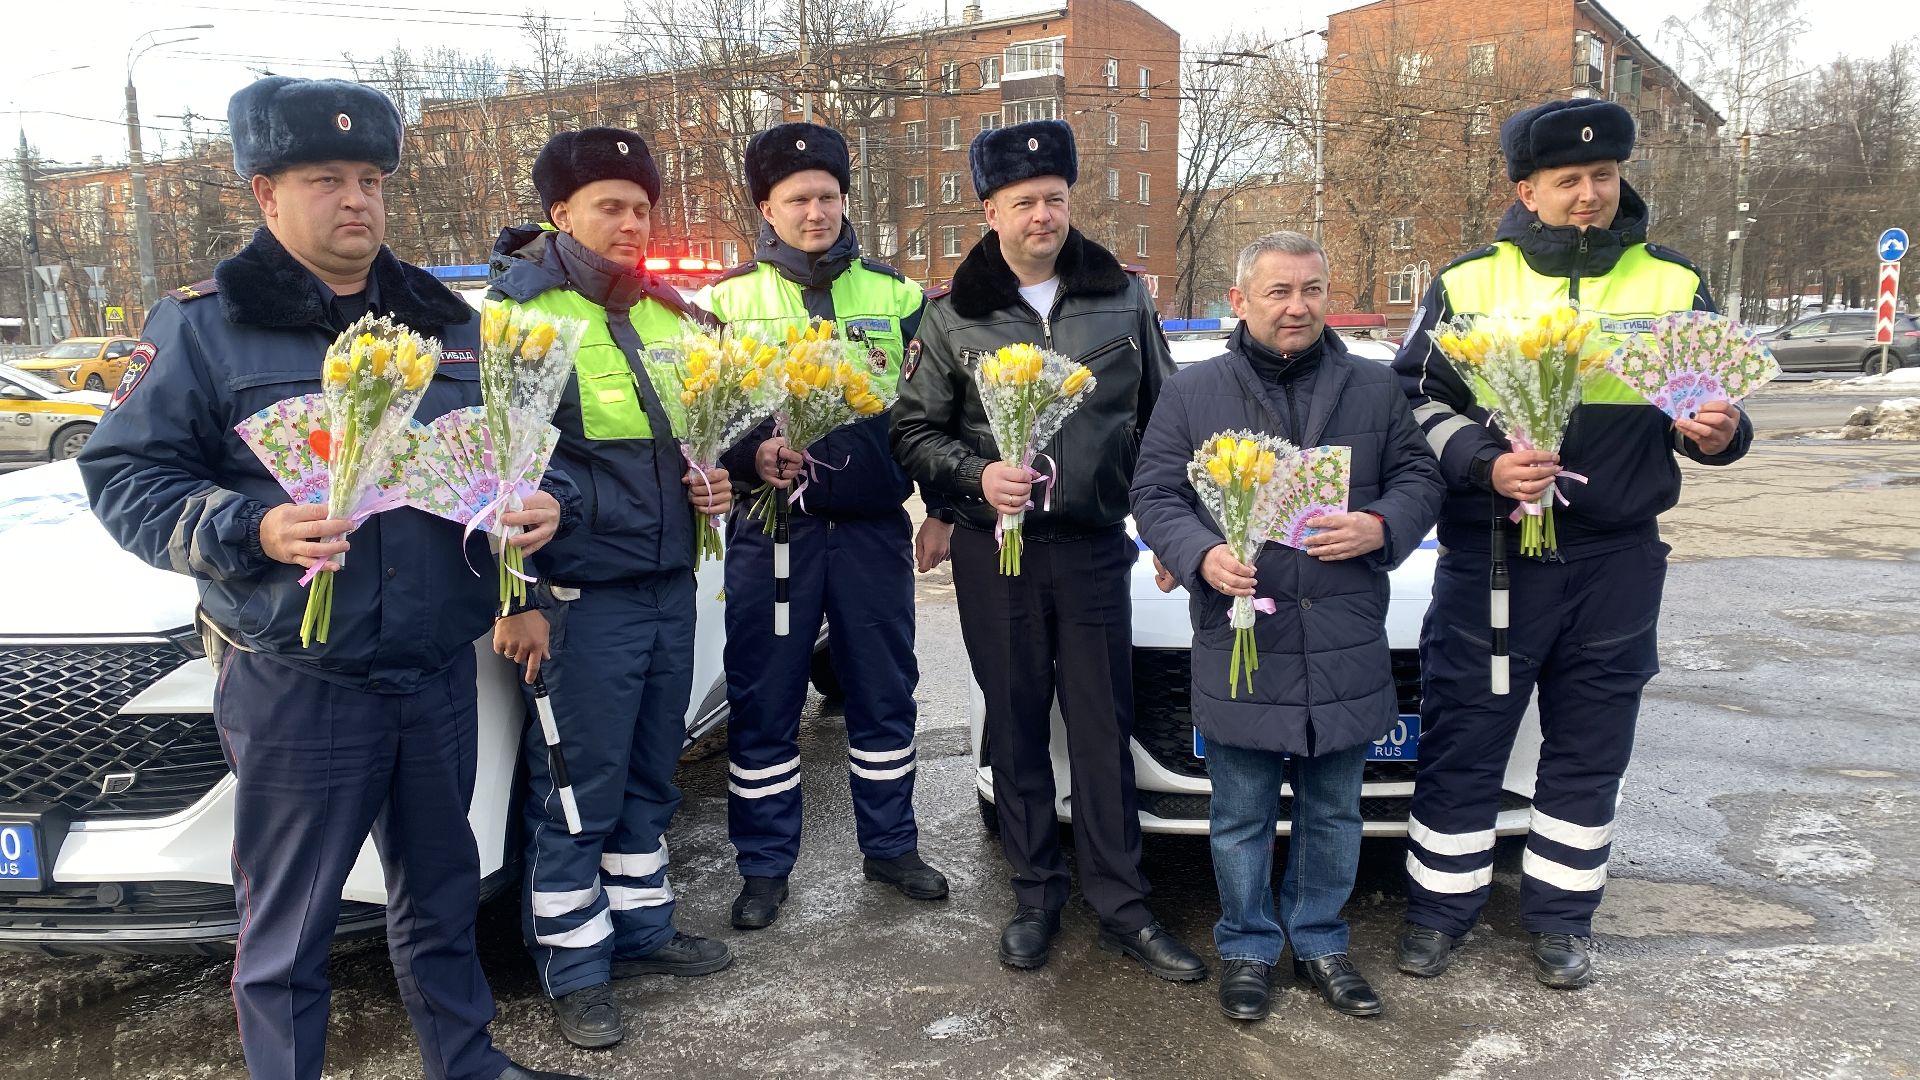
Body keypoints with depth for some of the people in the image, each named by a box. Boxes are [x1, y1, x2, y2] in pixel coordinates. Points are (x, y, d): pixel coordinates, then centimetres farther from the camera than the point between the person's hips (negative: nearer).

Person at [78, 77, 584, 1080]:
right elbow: (124, 474, -3)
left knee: (441, 888, 20)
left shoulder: (448, 322, 11)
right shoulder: (203, 325, -2)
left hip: (440, 674, 5)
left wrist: (543, 505, -5)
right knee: (286, 929, 7)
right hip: (296, 688, -4)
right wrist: (252, 531, -20)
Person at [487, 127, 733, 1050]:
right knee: (577, 790, 3)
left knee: (649, 775, 16)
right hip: (580, 596, -7)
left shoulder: (666, 314, 13)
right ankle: (574, 967, 18)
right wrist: (518, 601, -13)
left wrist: (711, 482, 3)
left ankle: (641, 926, 32)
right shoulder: (520, 315, -8)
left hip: (669, 584, 7)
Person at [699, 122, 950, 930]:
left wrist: (943, 510, 7)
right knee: (763, 703, 4)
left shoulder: (892, 293, 8)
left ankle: (890, 846, 27)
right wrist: (750, 454, -18)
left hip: (874, 527, 2)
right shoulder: (728, 299, 4)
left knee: (884, 692, 11)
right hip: (771, 528, -1)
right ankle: (765, 865, 19)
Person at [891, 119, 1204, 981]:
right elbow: (914, 430, 5)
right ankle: (1036, 895, 23)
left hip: (1094, 545, 1)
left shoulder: (1123, 299, 7)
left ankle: (1121, 906, 14)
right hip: (995, 551, 0)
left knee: (1105, 729, 3)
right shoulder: (951, 317, 3)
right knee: (1016, 727, 8)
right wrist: (976, 475, -13)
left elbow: (1163, 418, 11)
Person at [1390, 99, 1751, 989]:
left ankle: (1560, 917, 28)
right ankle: (1440, 909, 22)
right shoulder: (1467, 283, 1)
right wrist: (1484, 465, -16)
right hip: (1489, 556, -2)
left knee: (1589, 750, 12)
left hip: (1616, 563, 2)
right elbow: (1415, 401, 0)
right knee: (1461, 742, 5)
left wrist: (1719, 433, -12)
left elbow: (1715, 408, 13)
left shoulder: (1673, 286, 7)